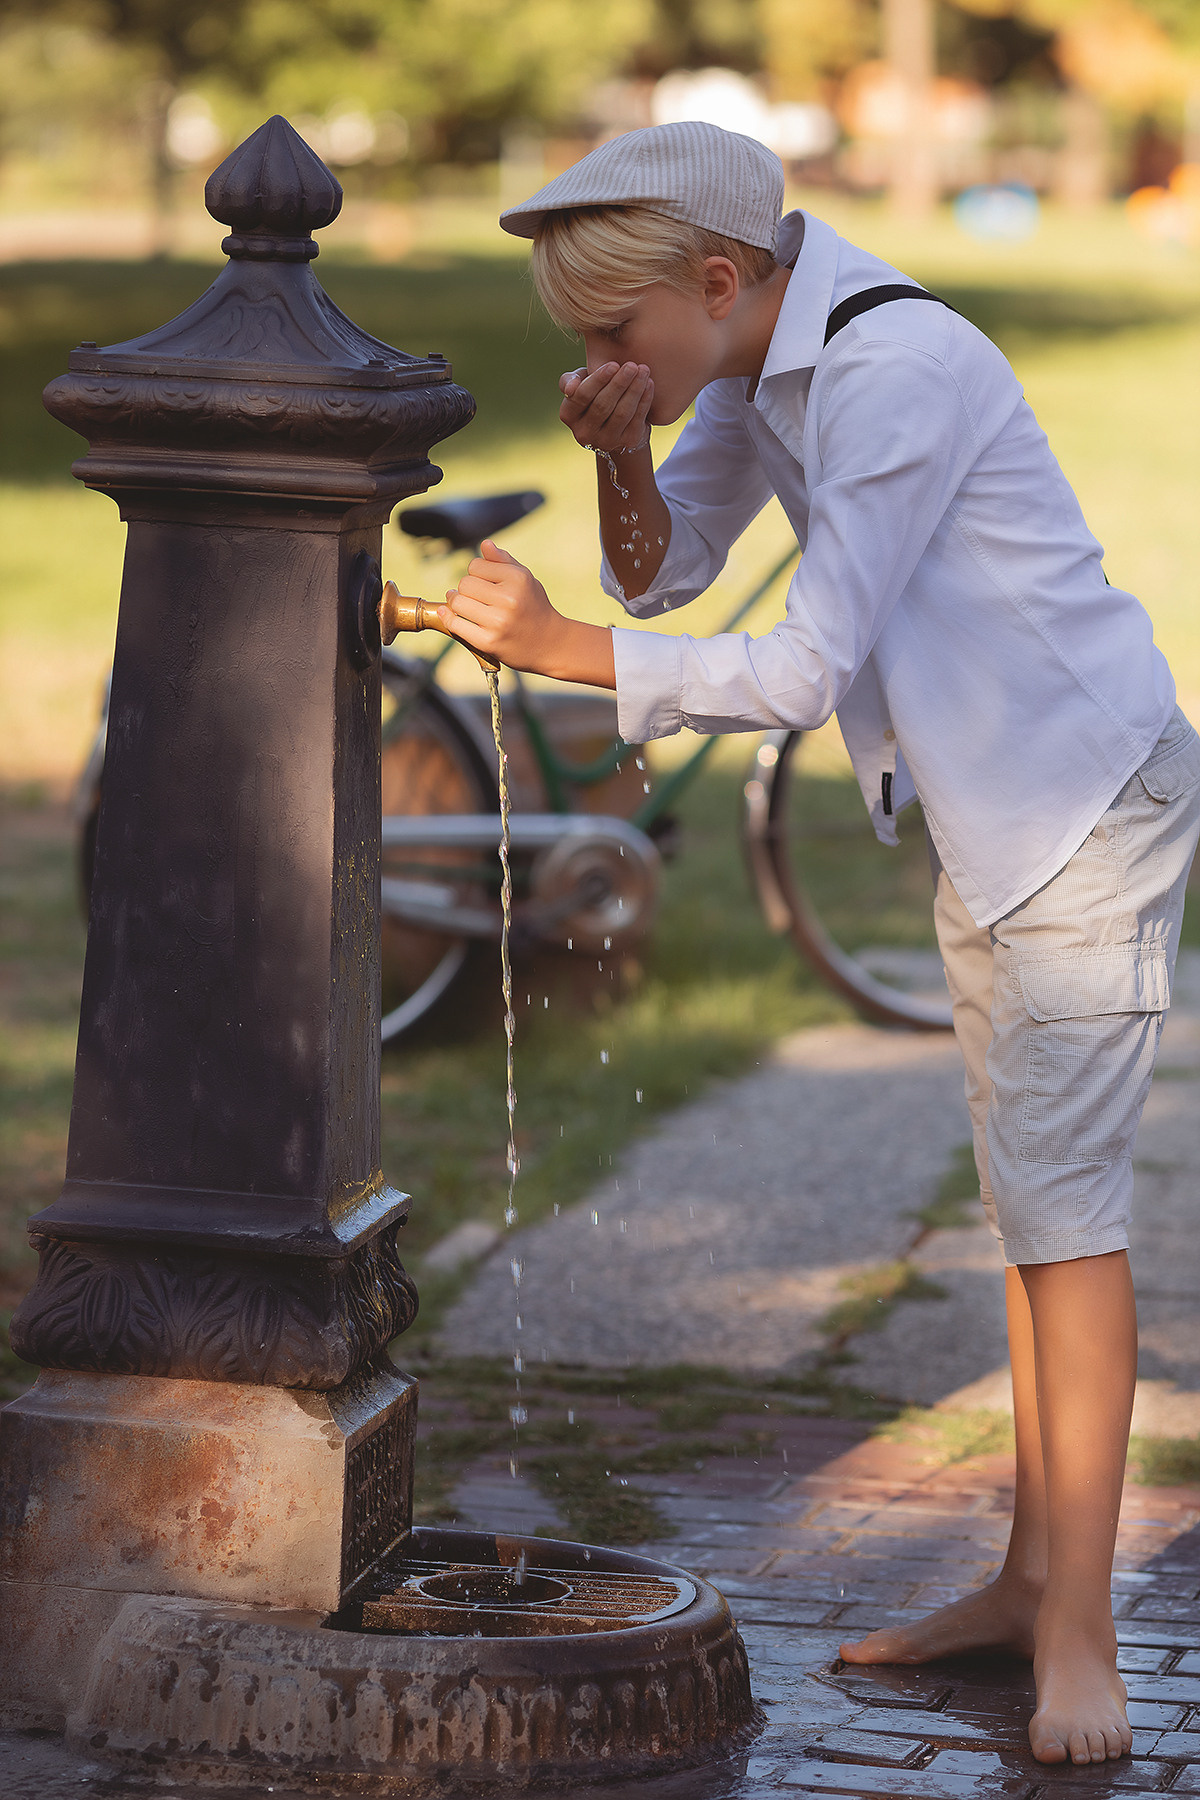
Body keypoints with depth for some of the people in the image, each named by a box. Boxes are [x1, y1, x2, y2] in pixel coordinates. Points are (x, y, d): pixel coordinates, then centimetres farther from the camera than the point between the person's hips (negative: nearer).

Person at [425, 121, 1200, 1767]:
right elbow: (666, 573, 8)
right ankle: (1033, 1580, 19)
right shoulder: (758, 358, 2)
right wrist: (620, 455, -12)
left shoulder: (893, 370, -26)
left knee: (1060, 1195, -10)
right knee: (1029, 1197, 12)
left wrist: (554, 645, -28)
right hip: (988, 811, 9)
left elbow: (807, 668, -28)